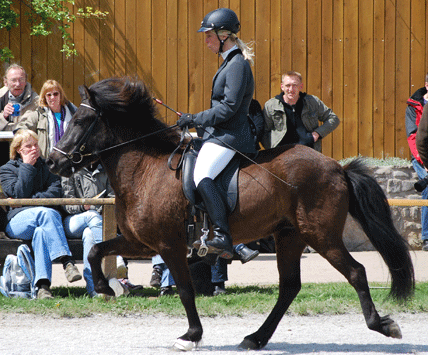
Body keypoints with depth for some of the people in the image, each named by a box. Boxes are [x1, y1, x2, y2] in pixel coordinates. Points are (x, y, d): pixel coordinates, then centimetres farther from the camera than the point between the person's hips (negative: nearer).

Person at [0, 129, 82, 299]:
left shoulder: (47, 167, 20)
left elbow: (55, 193, 3)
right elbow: (19, 194, -4)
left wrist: (30, 199, -9)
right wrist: (27, 167, -2)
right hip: (18, 220, -2)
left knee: (41, 232, -37)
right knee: (47, 213, -37)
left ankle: (43, 285, -53)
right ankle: (67, 262, -52)